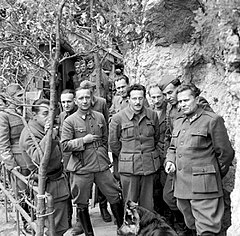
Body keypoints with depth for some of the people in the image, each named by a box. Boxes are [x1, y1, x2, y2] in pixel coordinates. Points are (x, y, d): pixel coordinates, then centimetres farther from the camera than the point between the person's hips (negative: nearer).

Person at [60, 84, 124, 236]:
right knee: (82, 205, 7)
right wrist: (83, 140, -16)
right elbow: (64, 145, -10)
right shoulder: (70, 121, -5)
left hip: (102, 166, 3)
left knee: (116, 198, 7)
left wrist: (105, 158, 14)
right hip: (81, 169, -3)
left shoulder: (100, 117, 8)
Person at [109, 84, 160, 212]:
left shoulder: (152, 115, 5)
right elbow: (113, 142, 4)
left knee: (147, 204, 9)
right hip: (129, 167, -3)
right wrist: (125, 156, 8)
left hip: (149, 166, 3)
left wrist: (154, 153, 13)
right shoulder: (118, 118, -5)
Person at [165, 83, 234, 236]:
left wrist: (216, 176, 5)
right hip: (181, 185, 7)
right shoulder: (178, 122, 16)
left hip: (204, 187, -7)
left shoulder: (212, 120, -7)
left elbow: (225, 153, -5)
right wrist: (170, 161, 5)